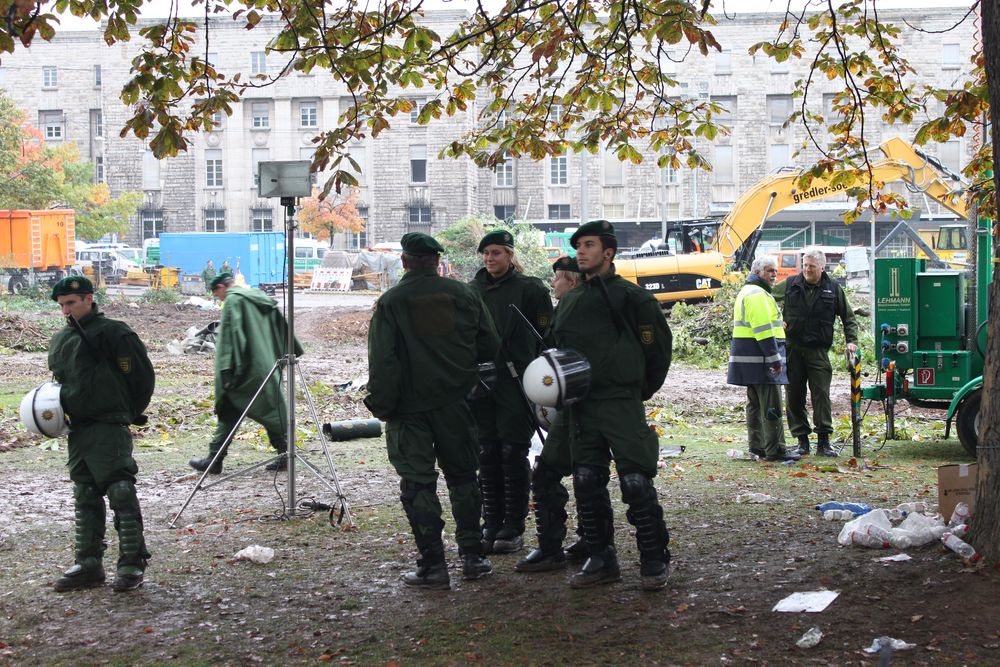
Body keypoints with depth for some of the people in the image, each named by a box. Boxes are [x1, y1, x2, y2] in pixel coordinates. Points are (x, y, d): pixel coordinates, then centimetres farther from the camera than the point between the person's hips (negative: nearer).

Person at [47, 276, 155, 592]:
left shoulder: (114, 333, -8)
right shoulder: (60, 340, 15)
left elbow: (142, 376, -6)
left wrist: (128, 413, 1)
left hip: (109, 429, -8)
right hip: (77, 429, 8)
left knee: (121, 493, -8)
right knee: (85, 498, 12)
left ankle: (132, 564, -3)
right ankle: (88, 564, 19)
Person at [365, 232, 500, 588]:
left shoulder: (390, 302, -9)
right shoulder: (464, 294, 1)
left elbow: (382, 361, -13)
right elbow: (490, 345, 6)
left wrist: (381, 406, -5)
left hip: (410, 408, -3)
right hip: (455, 402, 3)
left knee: (417, 484, 3)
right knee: (463, 476, 16)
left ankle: (432, 565, 1)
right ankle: (472, 556, 18)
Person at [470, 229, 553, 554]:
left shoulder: (529, 289, -2)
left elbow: (545, 335, -3)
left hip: (516, 384, -4)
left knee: (513, 453, -3)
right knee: (488, 454, 6)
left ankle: (514, 529, 3)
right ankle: (491, 525, 14)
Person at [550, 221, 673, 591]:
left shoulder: (629, 295, -3)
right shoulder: (569, 301, 16)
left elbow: (659, 342, 1)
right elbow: (557, 348, 25)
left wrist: (642, 388, 6)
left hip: (621, 402, -6)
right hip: (581, 405, 6)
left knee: (635, 482, -9)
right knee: (587, 483, 6)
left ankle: (654, 560, 1)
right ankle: (601, 559, 16)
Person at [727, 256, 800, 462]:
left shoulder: (747, 292, 22)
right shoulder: (757, 294, -14)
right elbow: (764, 330, -21)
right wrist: (775, 359, -21)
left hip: (749, 360, 11)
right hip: (760, 359, -11)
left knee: (756, 404, 16)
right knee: (772, 406, -9)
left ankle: (757, 446, 21)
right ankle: (775, 450, -9)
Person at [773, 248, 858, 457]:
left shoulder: (833, 289, 5)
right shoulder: (790, 285, 4)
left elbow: (848, 317, 13)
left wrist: (851, 341, 2)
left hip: (818, 351, -1)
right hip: (792, 349, 1)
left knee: (821, 394, -7)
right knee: (795, 396, 3)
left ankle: (823, 441, -5)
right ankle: (802, 441, 11)